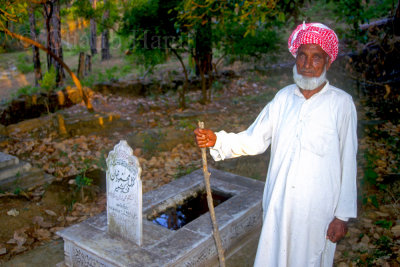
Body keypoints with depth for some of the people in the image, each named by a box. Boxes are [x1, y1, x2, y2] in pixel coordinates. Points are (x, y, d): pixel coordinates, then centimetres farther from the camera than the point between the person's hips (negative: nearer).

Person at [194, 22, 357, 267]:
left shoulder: (341, 104, -9)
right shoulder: (283, 98, 2)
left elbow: (347, 163, -7)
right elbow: (255, 140, 1)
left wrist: (343, 215, -6)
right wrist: (217, 141, -15)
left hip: (317, 208, -3)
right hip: (278, 203, 4)